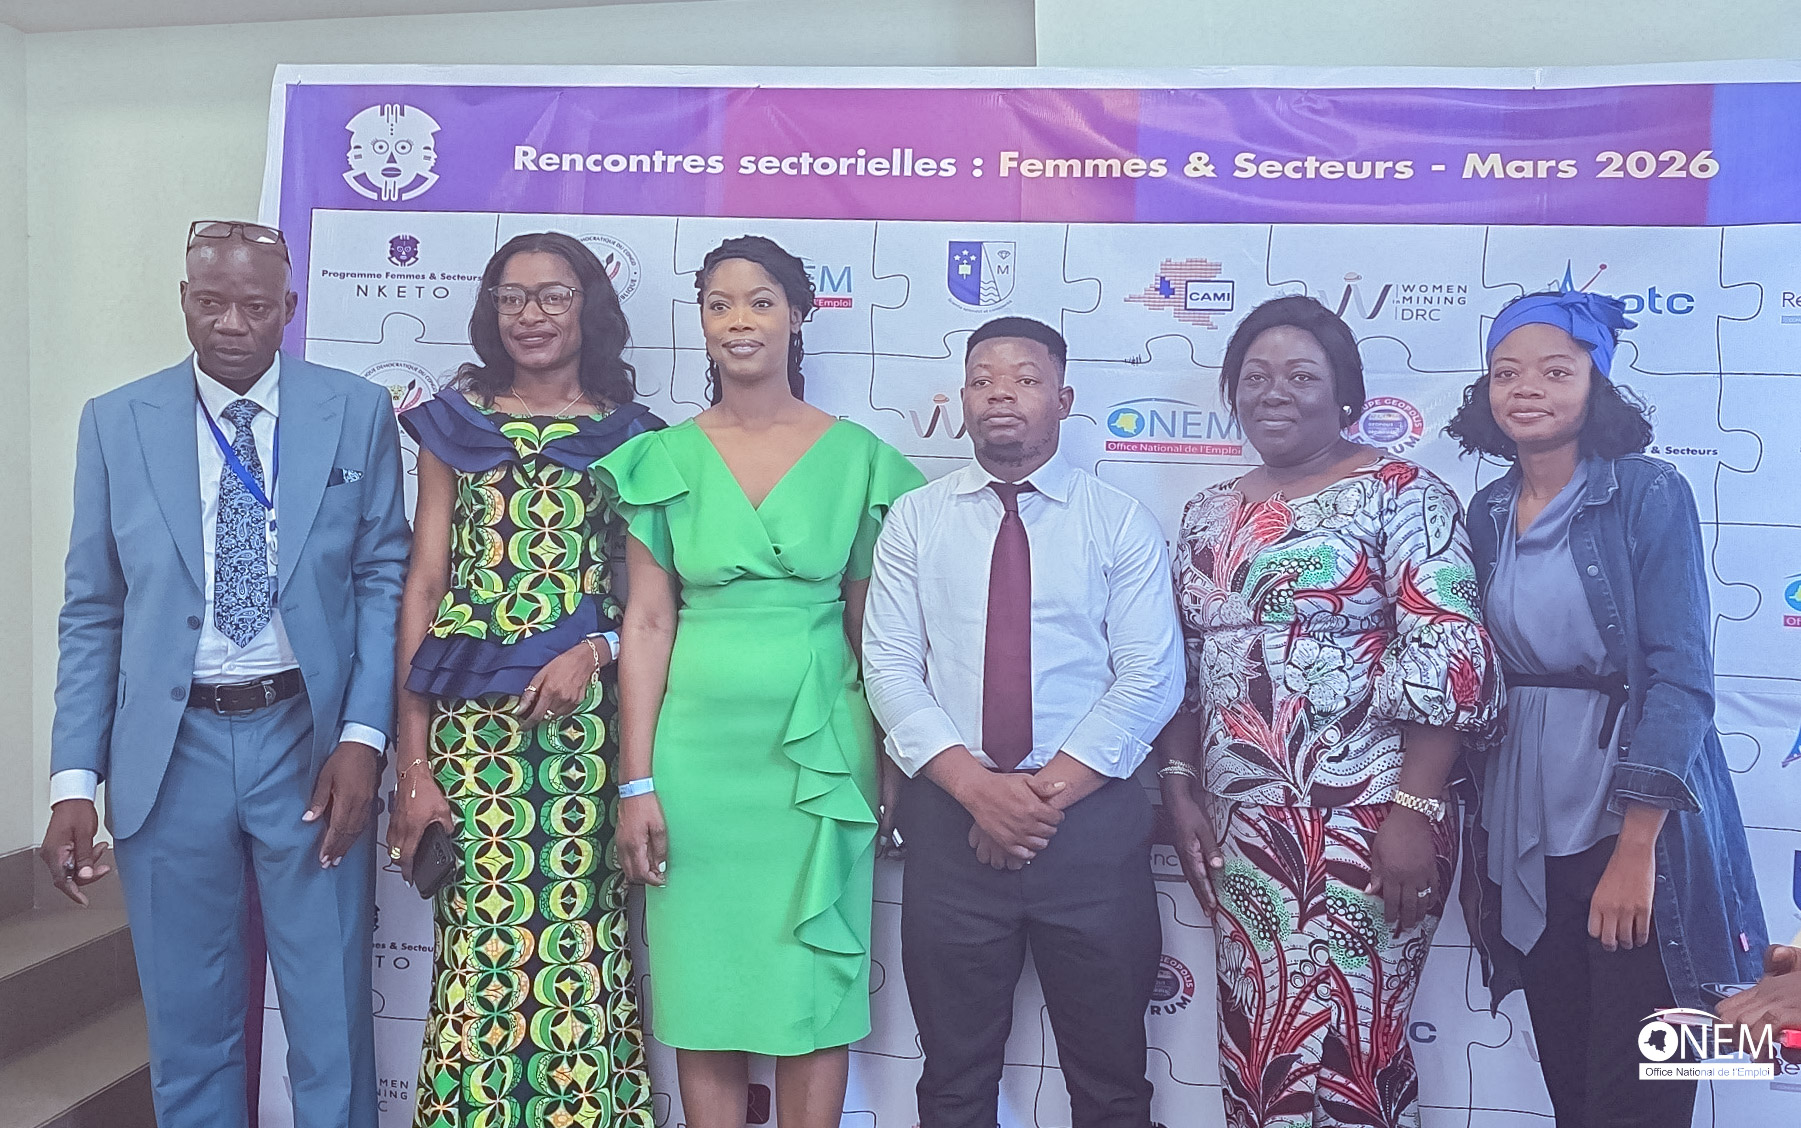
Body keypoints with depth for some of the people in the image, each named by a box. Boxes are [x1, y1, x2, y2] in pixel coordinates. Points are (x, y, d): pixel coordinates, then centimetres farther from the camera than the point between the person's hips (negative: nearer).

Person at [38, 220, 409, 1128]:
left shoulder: (357, 413, 1)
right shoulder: (116, 422, 4)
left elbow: (383, 577, 0)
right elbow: (91, 611, 5)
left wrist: (363, 736, -10)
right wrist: (74, 778, -2)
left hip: (309, 739, -1)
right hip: (169, 748, 1)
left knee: (332, 1027, 7)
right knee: (188, 1029, 13)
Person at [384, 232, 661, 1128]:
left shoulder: (630, 435, 9)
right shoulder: (455, 425, 10)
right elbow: (424, 584, 5)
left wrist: (596, 648, -13)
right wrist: (412, 761, -1)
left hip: (588, 716, 0)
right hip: (471, 720, 1)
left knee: (579, 951, 0)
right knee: (479, 948, -1)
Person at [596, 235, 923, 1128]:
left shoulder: (857, 456, 3)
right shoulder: (665, 459, 5)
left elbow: (870, 625, 6)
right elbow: (647, 621, 2)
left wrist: (890, 766, 3)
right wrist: (637, 781, -4)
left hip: (817, 747, 0)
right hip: (697, 749, 1)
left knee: (814, 995, 5)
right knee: (703, 992, 7)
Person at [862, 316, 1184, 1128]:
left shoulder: (1122, 523, 2)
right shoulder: (915, 520, 5)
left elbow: (1150, 680, -5)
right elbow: (889, 667, -2)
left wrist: (1049, 791, -13)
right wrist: (976, 786, -14)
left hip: (1093, 822, -1)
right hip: (950, 820, 1)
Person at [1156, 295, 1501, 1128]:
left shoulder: (1400, 495, -6)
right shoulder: (1209, 515, 12)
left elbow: (1449, 662, -13)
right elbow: (1181, 670, 14)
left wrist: (1414, 808, -18)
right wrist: (1179, 789, 6)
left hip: (1365, 825, -5)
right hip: (1240, 828, 6)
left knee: (1350, 1046, 0)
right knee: (1252, 1044, 12)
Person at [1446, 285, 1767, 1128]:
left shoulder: (1648, 495, -8)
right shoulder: (1488, 513, 6)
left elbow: (1680, 677, -14)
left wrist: (1635, 850, -19)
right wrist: (1475, 829, 9)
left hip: (1632, 815, -4)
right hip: (1523, 830, 5)